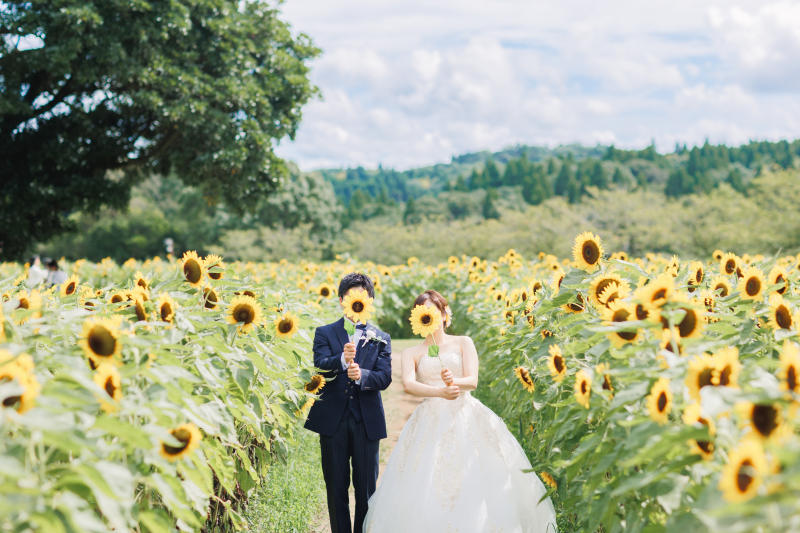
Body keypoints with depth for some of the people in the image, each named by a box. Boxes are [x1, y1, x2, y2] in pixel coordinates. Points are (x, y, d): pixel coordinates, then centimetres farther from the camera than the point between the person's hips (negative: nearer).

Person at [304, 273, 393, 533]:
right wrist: (342, 360, -32)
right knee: (336, 489, 7)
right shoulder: (325, 333, 7)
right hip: (333, 421, 0)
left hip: (367, 422, 1)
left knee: (366, 489, 5)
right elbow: (319, 366, -11)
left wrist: (361, 375, -25)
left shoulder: (381, 339, 10)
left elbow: (384, 378, -4)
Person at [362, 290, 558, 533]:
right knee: (427, 490, -8)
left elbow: (472, 381, -2)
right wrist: (440, 391, -27)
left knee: (476, 483, -10)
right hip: (431, 422, 1)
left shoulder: (463, 343, 11)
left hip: (466, 419, 0)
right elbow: (408, 385, -8)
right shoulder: (412, 354, 11)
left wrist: (453, 382, -25)